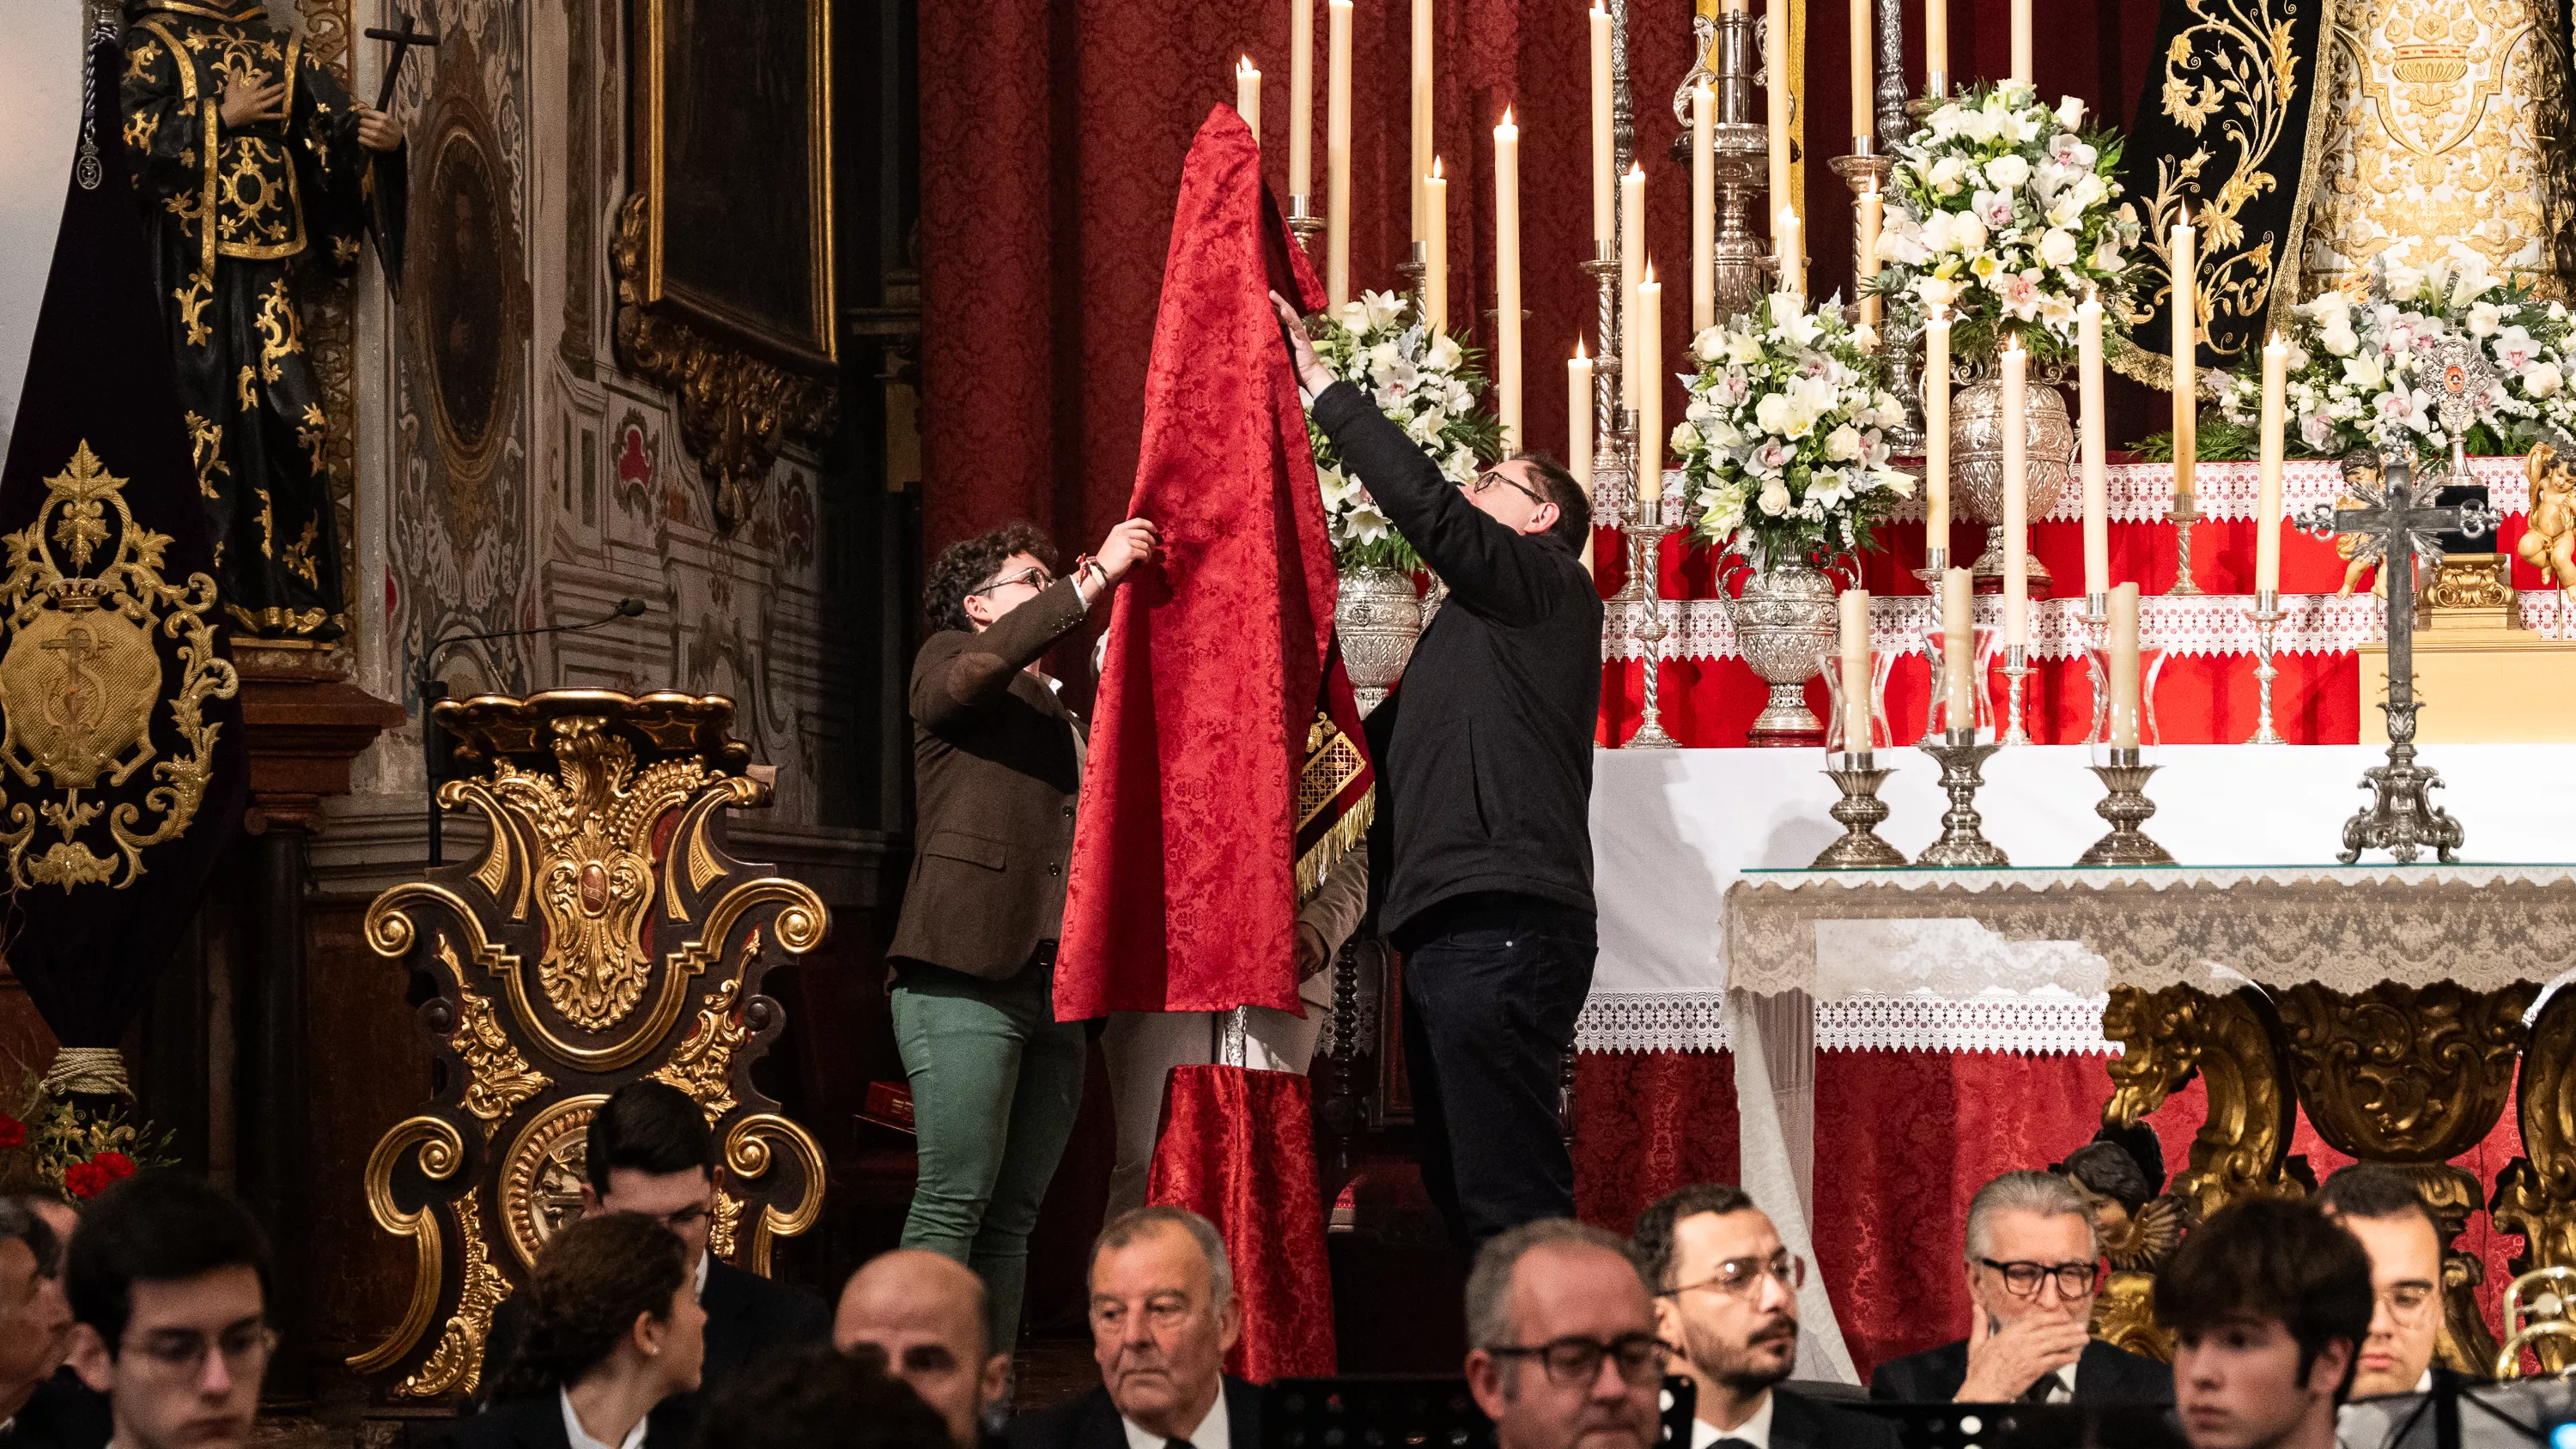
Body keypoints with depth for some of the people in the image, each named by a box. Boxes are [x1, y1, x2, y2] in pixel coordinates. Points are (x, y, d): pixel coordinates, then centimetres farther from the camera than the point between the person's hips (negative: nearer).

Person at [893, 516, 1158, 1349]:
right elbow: (982, 665, -15)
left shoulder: (1062, 717, 27)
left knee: (1014, 1215, 3)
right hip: (966, 975, -7)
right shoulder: (948, 659, 9)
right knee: (955, 1201, -12)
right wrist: (1095, 577, -17)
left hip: (1052, 984, 7)